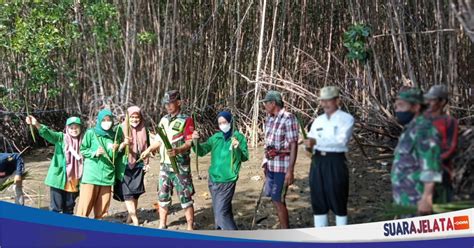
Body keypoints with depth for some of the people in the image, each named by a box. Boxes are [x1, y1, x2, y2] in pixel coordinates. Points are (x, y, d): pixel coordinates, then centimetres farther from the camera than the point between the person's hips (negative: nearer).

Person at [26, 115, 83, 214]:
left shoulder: (81, 141, 5)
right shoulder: (61, 137, -3)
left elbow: (84, 160, 15)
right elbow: (48, 134, -22)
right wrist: (37, 124, -40)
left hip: (73, 182, 3)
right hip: (59, 178, -3)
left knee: (69, 208, 14)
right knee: (56, 208, -1)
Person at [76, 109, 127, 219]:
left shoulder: (114, 135, 10)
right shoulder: (91, 133, 0)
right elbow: (83, 150, 2)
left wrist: (116, 150, -4)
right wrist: (94, 153, -13)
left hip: (107, 174, 4)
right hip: (91, 173, -4)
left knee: (102, 206, 6)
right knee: (86, 203, -6)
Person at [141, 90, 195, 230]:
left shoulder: (186, 121, -8)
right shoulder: (164, 120, 12)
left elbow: (189, 143, -15)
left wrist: (178, 150, -33)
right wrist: (148, 150, 2)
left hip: (180, 165, -6)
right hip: (165, 165, 6)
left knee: (185, 197, -4)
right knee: (163, 196, 12)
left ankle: (190, 228, 3)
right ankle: (162, 226, 23)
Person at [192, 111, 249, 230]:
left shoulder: (239, 137, -5)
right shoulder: (215, 137, 5)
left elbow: (244, 157, -7)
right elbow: (201, 151, 1)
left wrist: (237, 149, -26)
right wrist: (195, 141, -18)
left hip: (227, 181, -5)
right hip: (213, 179, 5)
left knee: (221, 212, -12)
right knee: (220, 210, 16)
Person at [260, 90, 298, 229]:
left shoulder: (288, 119, -15)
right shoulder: (269, 118, 8)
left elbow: (294, 145, -16)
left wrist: (290, 170, -19)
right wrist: (265, 161, 18)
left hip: (282, 165, -8)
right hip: (271, 164, 8)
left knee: (278, 200, -5)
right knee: (275, 198, 14)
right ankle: (284, 227, 28)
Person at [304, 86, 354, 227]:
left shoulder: (346, 119, -3)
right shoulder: (318, 120, 15)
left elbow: (342, 140, -19)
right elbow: (311, 141, 13)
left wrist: (317, 142, -25)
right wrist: (309, 146, -12)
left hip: (335, 162, -5)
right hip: (317, 162, 5)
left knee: (338, 202, 2)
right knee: (318, 202, 8)